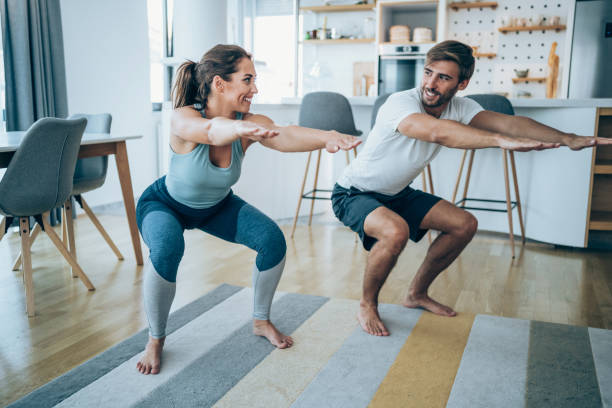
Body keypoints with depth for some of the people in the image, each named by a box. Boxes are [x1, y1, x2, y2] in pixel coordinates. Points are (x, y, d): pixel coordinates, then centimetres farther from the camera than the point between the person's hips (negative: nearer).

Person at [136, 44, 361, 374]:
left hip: (217, 205, 4)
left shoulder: (250, 123, -26)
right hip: (164, 204, -4)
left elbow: (284, 136, -47)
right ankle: (155, 340, -9)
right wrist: (240, 127, -81)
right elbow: (212, 131, -58)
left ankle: (261, 321, 11)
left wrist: (326, 138, -68)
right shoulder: (182, 118, -34)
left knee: (273, 241, -14)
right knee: (167, 249, -35)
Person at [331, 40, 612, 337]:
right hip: (354, 193, -7)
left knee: (464, 225, 2)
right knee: (395, 231, -36)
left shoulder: (459, 108, -8)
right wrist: (502, 140, -60)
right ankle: (367, 305, -8)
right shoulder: (401, 103, -29)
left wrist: (567, 139, -37)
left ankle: (417, 294, 18)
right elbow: (438, 132, -50)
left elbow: (507, 121, -24)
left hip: (396, 194, 7)